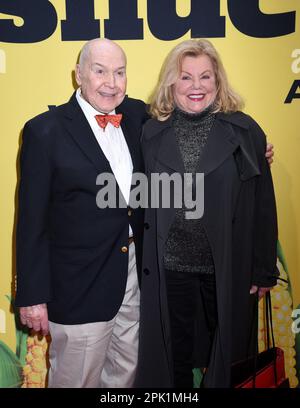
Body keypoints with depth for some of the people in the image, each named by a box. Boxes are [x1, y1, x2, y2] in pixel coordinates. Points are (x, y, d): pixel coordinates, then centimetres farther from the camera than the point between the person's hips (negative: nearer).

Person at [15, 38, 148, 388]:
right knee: (76, 379, 14)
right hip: (79, 286, -5)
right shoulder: (46, 131, -12)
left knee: (126, 372, 24)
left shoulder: (136, 114, 2)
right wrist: (32, 295, -9)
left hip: (135, 277, 5)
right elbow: (32, 222, -11)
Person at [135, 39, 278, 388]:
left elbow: (262, 206, -2)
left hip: (228, 270, -1)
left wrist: (264, 270, -1)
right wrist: (143, 263, 3)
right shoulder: (152, 133, 0)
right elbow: (144, 203, 3)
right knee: (174, 361, 18)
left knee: (223, 357, 18)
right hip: (168, 269, 1)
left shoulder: (244, 130, -4)